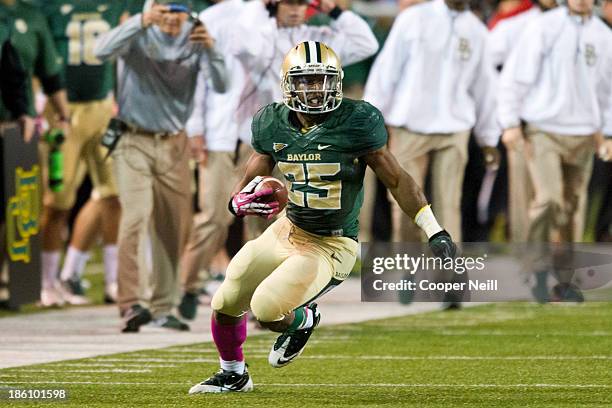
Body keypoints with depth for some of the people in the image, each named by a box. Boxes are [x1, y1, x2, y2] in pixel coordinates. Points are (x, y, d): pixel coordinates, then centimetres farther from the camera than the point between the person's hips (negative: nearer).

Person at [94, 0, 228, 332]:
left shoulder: (194, 37, 0)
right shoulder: (138, 34, -8)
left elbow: (221, 85, -10)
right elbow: (103, 50, -28)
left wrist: (210, 50, -27)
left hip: (174, 145, 4)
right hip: (134, 141, -4)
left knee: (174, 229, 6)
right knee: (136, 218, -19)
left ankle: (163, 308, 18)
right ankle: (130, 304, -24)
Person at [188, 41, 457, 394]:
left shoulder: (355, 122, -18)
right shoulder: (274, 125, -3)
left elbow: (397, 180, -11)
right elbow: (252, 178, 8)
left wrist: (435, 232, -13)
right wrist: (240, 202, -16)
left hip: (332, 246, -6)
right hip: (287, 230, 6)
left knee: (265, 310, -21)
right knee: (225, 304, 7)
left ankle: (302, 321, 16)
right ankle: (233, 375, 36)